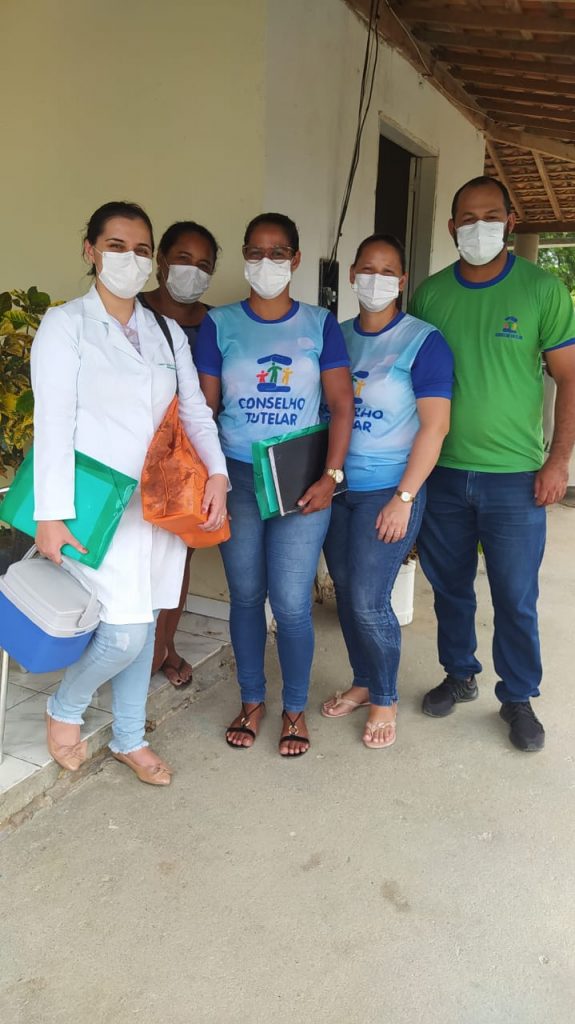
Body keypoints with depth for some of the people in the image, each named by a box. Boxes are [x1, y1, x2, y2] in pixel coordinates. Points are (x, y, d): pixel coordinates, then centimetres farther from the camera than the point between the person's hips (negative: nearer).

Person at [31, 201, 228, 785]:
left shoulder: (168, 332, 14)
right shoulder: (65, 325, -1)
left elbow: (195, 410, 9)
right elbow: (53, 422, -8)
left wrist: (217, 473, -8)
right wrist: (52, 513, -15)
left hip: (163, 502, 5)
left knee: (143, 625, 12)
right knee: (125, 632, -11)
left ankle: (129, 739, 31)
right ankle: (65, 709, 20)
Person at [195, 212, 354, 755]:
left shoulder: (319, 324, 3)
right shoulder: (219, 324, 3)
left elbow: (342, 404, 0)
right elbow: (203, 407, 3)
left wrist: (331, 475, -10)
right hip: (237, 478, 1)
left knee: (291, 603, -1)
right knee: (246, 595, 10)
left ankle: (295, 709, 21)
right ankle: (251, 701, 30)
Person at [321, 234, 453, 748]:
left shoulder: (423, 342, -7)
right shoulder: (335, 337, 7)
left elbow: (434, 424, -12)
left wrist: (404, 498, -16)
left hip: (388, 492, -5)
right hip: (336, 488, 5)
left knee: (369, 601, -5)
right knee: (346, 592, 12)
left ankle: (385, 700, 18)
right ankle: (363, 682, 33)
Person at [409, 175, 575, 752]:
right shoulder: (430, 293, 4)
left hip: (515, 476, -2)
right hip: (441, 472, 3)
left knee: (515, 598, 5)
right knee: (449, 585, 14)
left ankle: (518, 698, 25)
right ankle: (459, 675, 35)